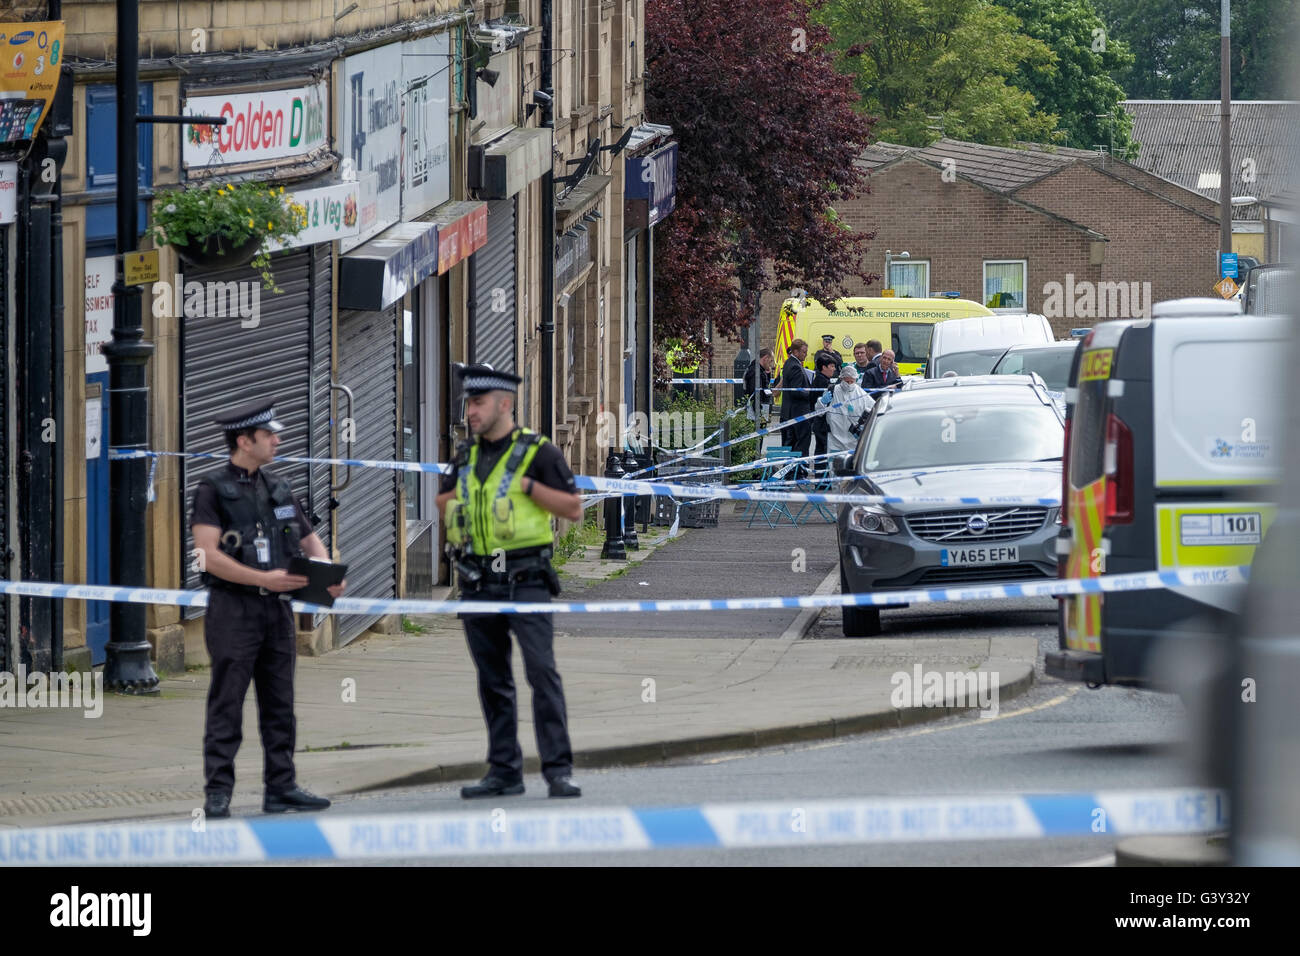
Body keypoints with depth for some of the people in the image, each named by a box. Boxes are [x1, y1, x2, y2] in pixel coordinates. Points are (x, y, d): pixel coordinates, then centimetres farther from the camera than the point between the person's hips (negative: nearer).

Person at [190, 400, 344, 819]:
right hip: (234, 610, -7)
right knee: (226, 706, -6)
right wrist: (265, 579, -22)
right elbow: (208, 555, -15)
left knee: (280, 705, 9)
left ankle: (281, 787, 14)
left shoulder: (278, 489, 15)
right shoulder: (214, 490, -5)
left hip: (277, 610, 7)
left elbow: (309, 539, 21)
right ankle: (217, 793, -6)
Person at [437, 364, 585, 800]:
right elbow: (443, 503, 27)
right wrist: (455, 496, 6)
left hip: (525, 581, -6)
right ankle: (504, 771, 13)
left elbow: (574, 509, -7)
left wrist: (528, 486, -15)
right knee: (493, 681, 8)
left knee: (542, 672, -13)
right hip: (479, 584, 6)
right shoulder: (467, 457, 14)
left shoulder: (537, 452, -4)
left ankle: (558, 770, -14)